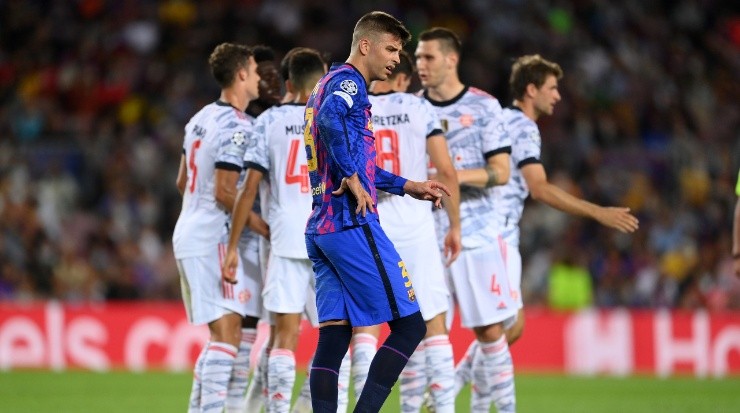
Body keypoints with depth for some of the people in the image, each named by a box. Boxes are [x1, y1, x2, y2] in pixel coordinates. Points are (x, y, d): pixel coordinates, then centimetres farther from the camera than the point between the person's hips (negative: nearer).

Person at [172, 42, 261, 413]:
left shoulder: (201, 119, 14)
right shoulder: (236, 127, -14)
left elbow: (182, 182, 21)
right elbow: (224, 192, -19)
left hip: (187, 233, 10)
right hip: (212, 240, -10)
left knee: (221, 334, 15)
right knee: (227, 331, -12)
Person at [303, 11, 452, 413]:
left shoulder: (328, 85, 24)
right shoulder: (347, 82, -7)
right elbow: (331, 120, -31)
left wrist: (406, 186, 30)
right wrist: (353, 177, -24)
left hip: (320, 229, 10)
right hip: (353, 225, -10)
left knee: (333, 338, 5)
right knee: (409, 326, -6)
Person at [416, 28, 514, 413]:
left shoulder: (483, 106, 0)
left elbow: (501, 172, -5)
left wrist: (456, 175, -20)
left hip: (476, 234, -2)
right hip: (425, 235, 2)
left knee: (490, 332, -3)